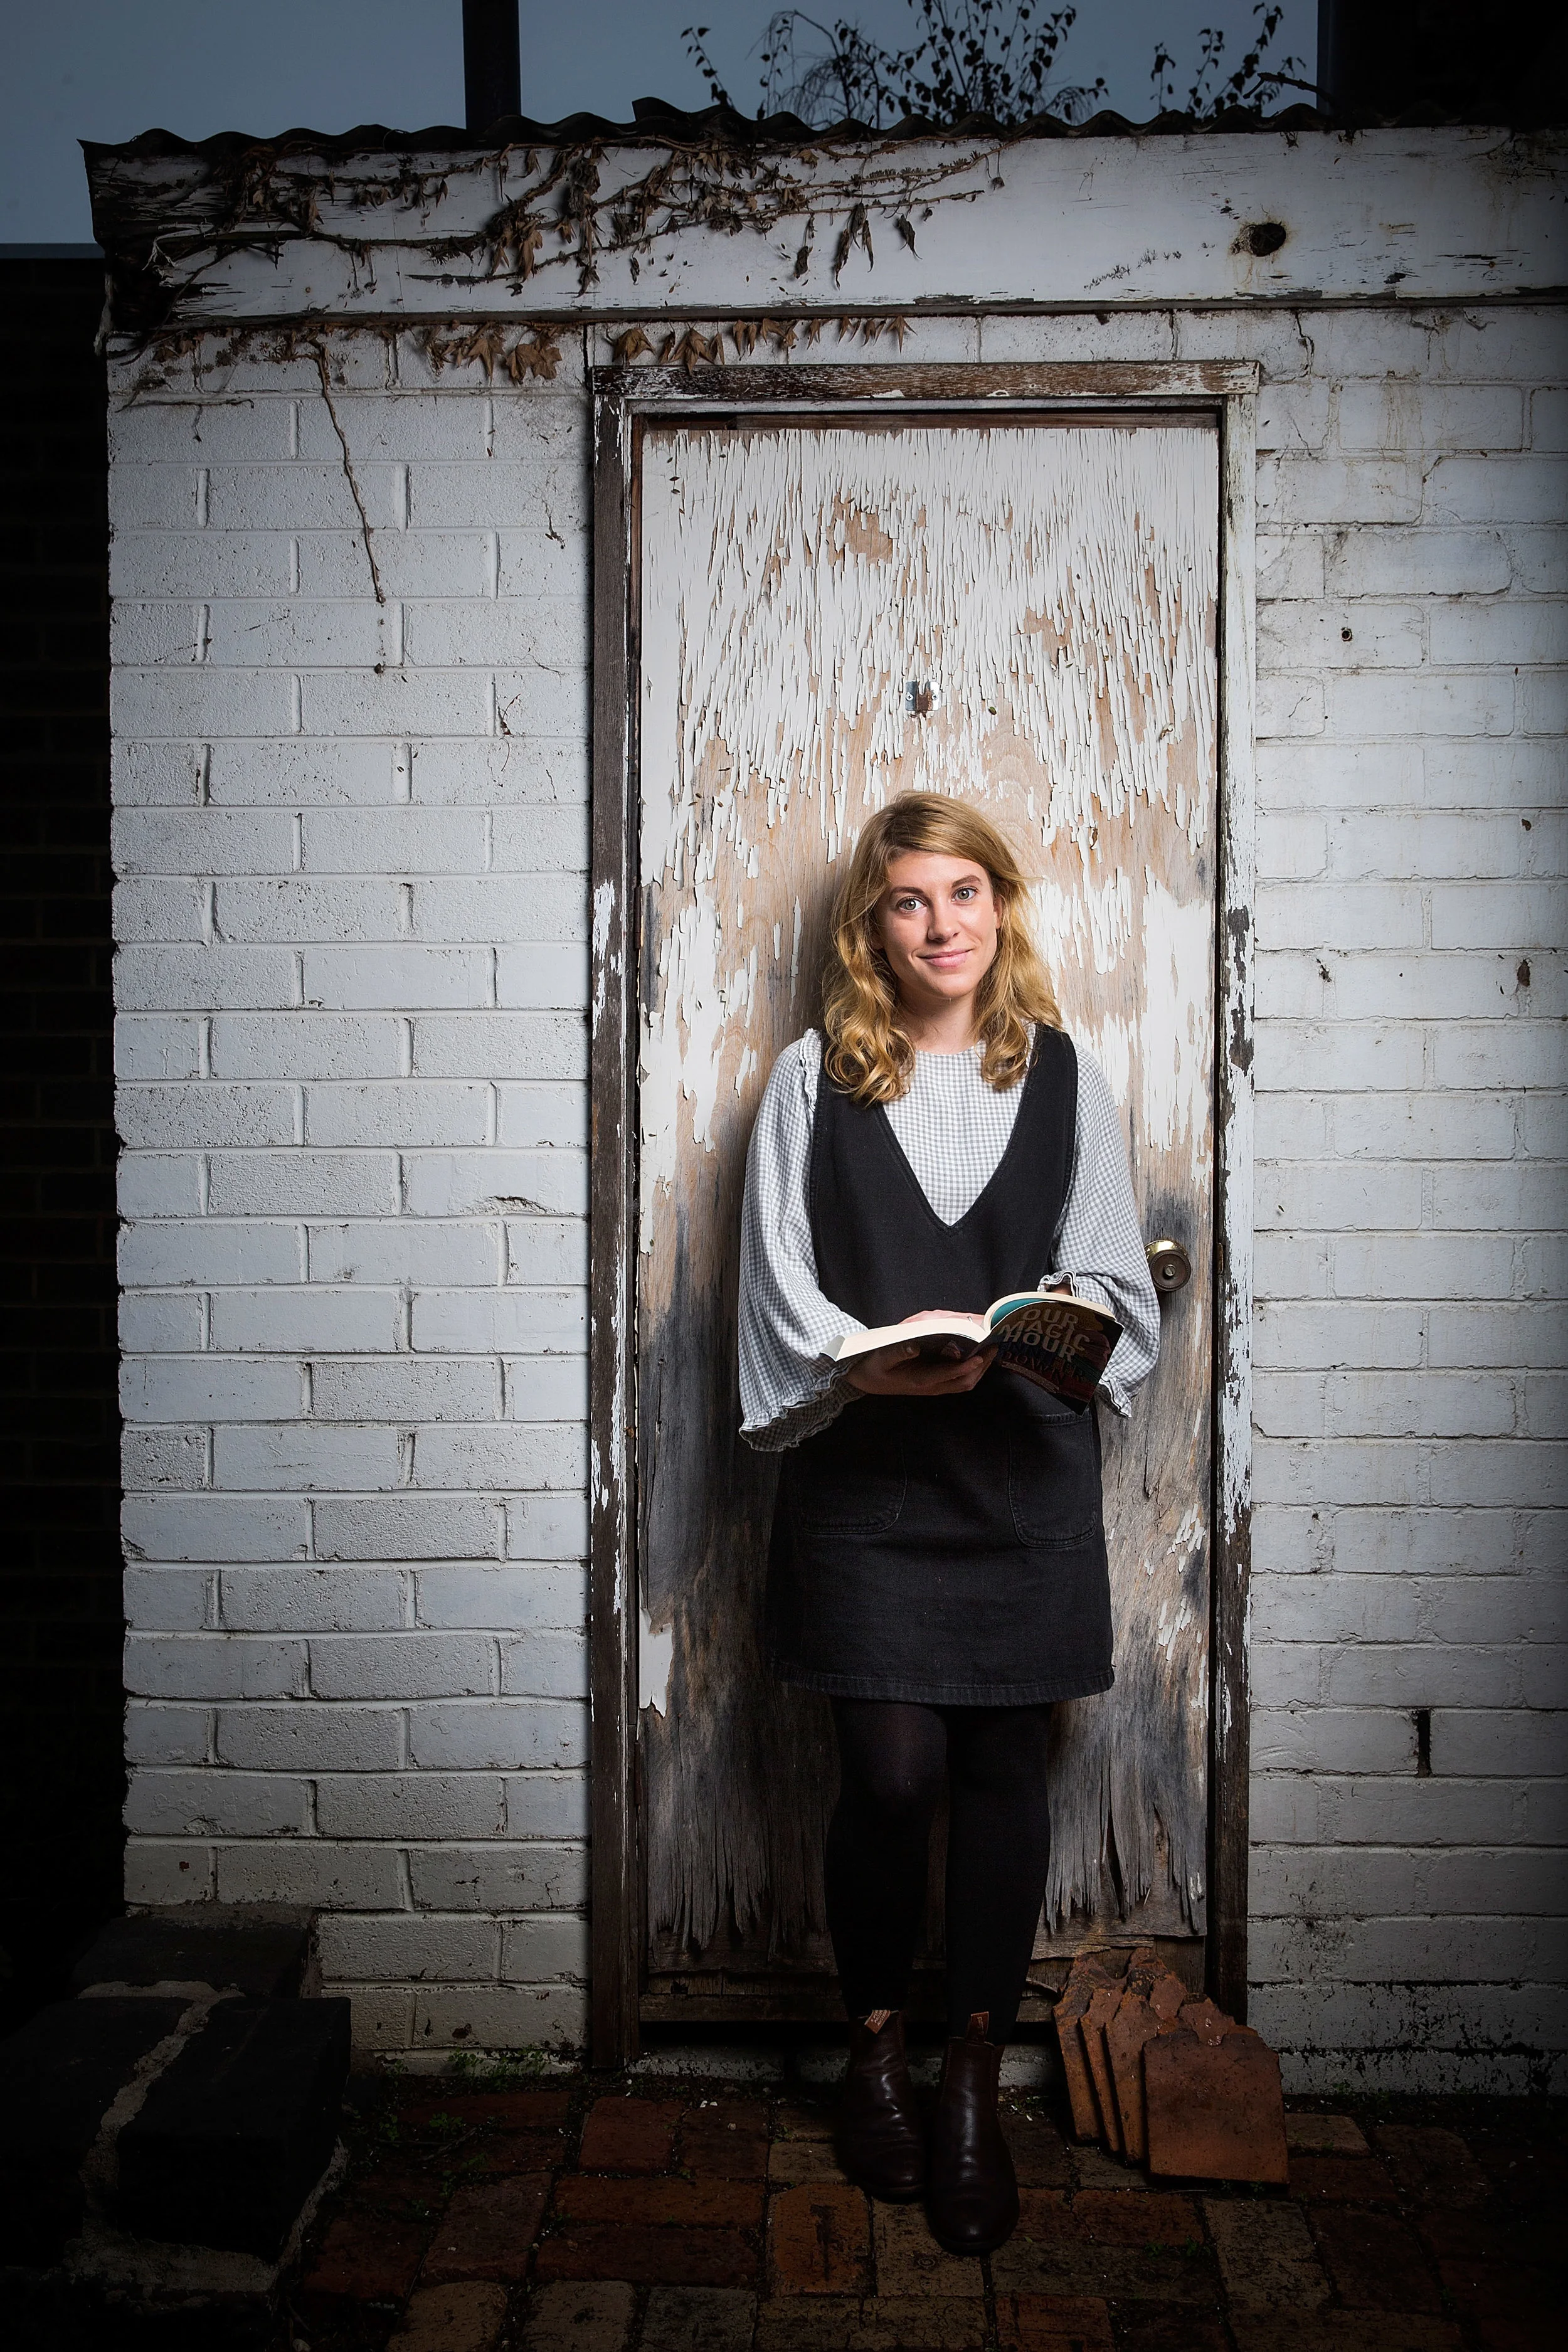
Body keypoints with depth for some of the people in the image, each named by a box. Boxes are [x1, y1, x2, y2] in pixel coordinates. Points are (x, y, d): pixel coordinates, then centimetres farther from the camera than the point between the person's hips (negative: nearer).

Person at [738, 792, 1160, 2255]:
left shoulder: (1063, 1075, 10)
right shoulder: (813, 1079, 6)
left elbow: (1116, 1276, 8)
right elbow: (779, 1278, 1)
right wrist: (871, 1362, -17)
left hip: (1021, 1468, 2)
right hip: (862, 1468, -1)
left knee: (1001, 1767, 5)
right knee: (890, 1772, -2)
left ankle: (975, 2084, 24)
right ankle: (875, 2053, 25)